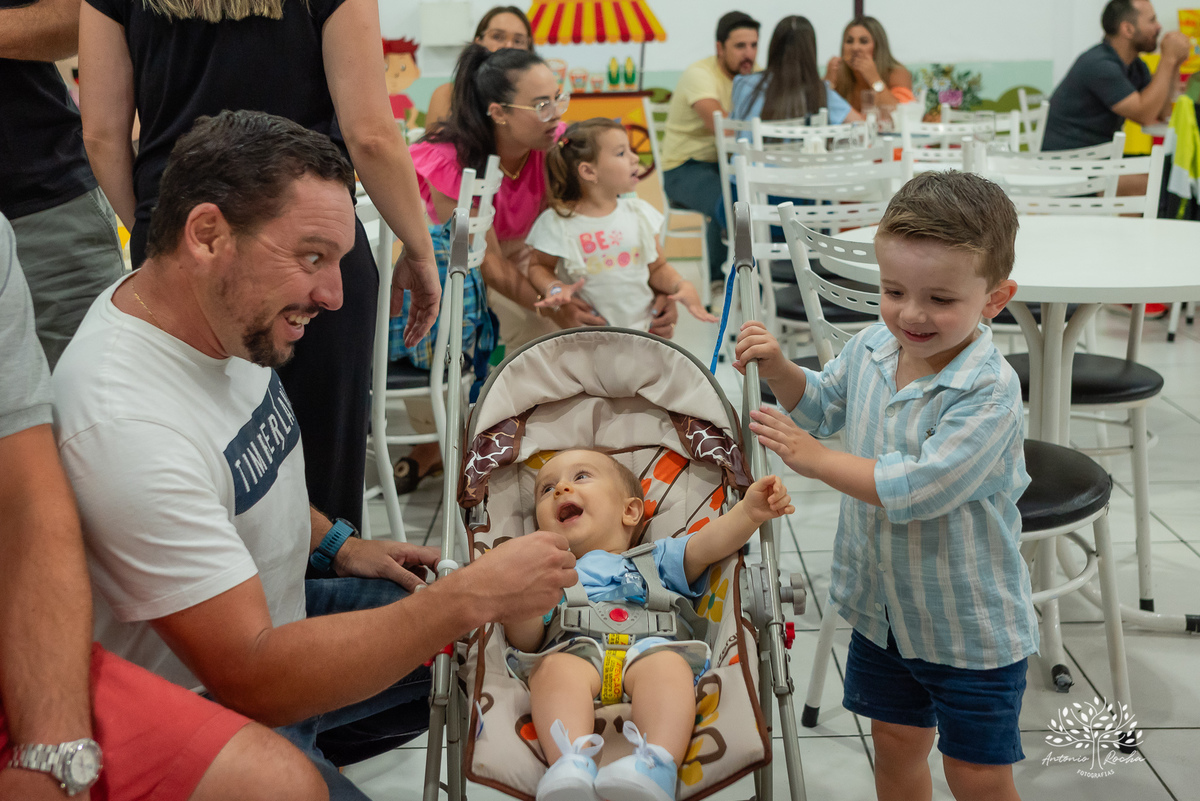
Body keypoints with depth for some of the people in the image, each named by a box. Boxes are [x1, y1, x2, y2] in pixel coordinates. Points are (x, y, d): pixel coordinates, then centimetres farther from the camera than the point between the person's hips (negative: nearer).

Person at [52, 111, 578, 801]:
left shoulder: (228, 321, -4)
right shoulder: (124, 428, -32)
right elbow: (254, 678, -31)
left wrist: (337, 544, 8)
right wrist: (471, 596, -32)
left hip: (272, 612, 9)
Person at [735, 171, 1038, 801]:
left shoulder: (989, 391, -28)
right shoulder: (870, 348, -6)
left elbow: (918, 489, -33)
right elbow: (820, 405, 15)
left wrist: (815, 459, -25)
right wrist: (778, 368, -4)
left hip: (971, 625, -6)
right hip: (882, 605, 6)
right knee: (895, 742, 24)